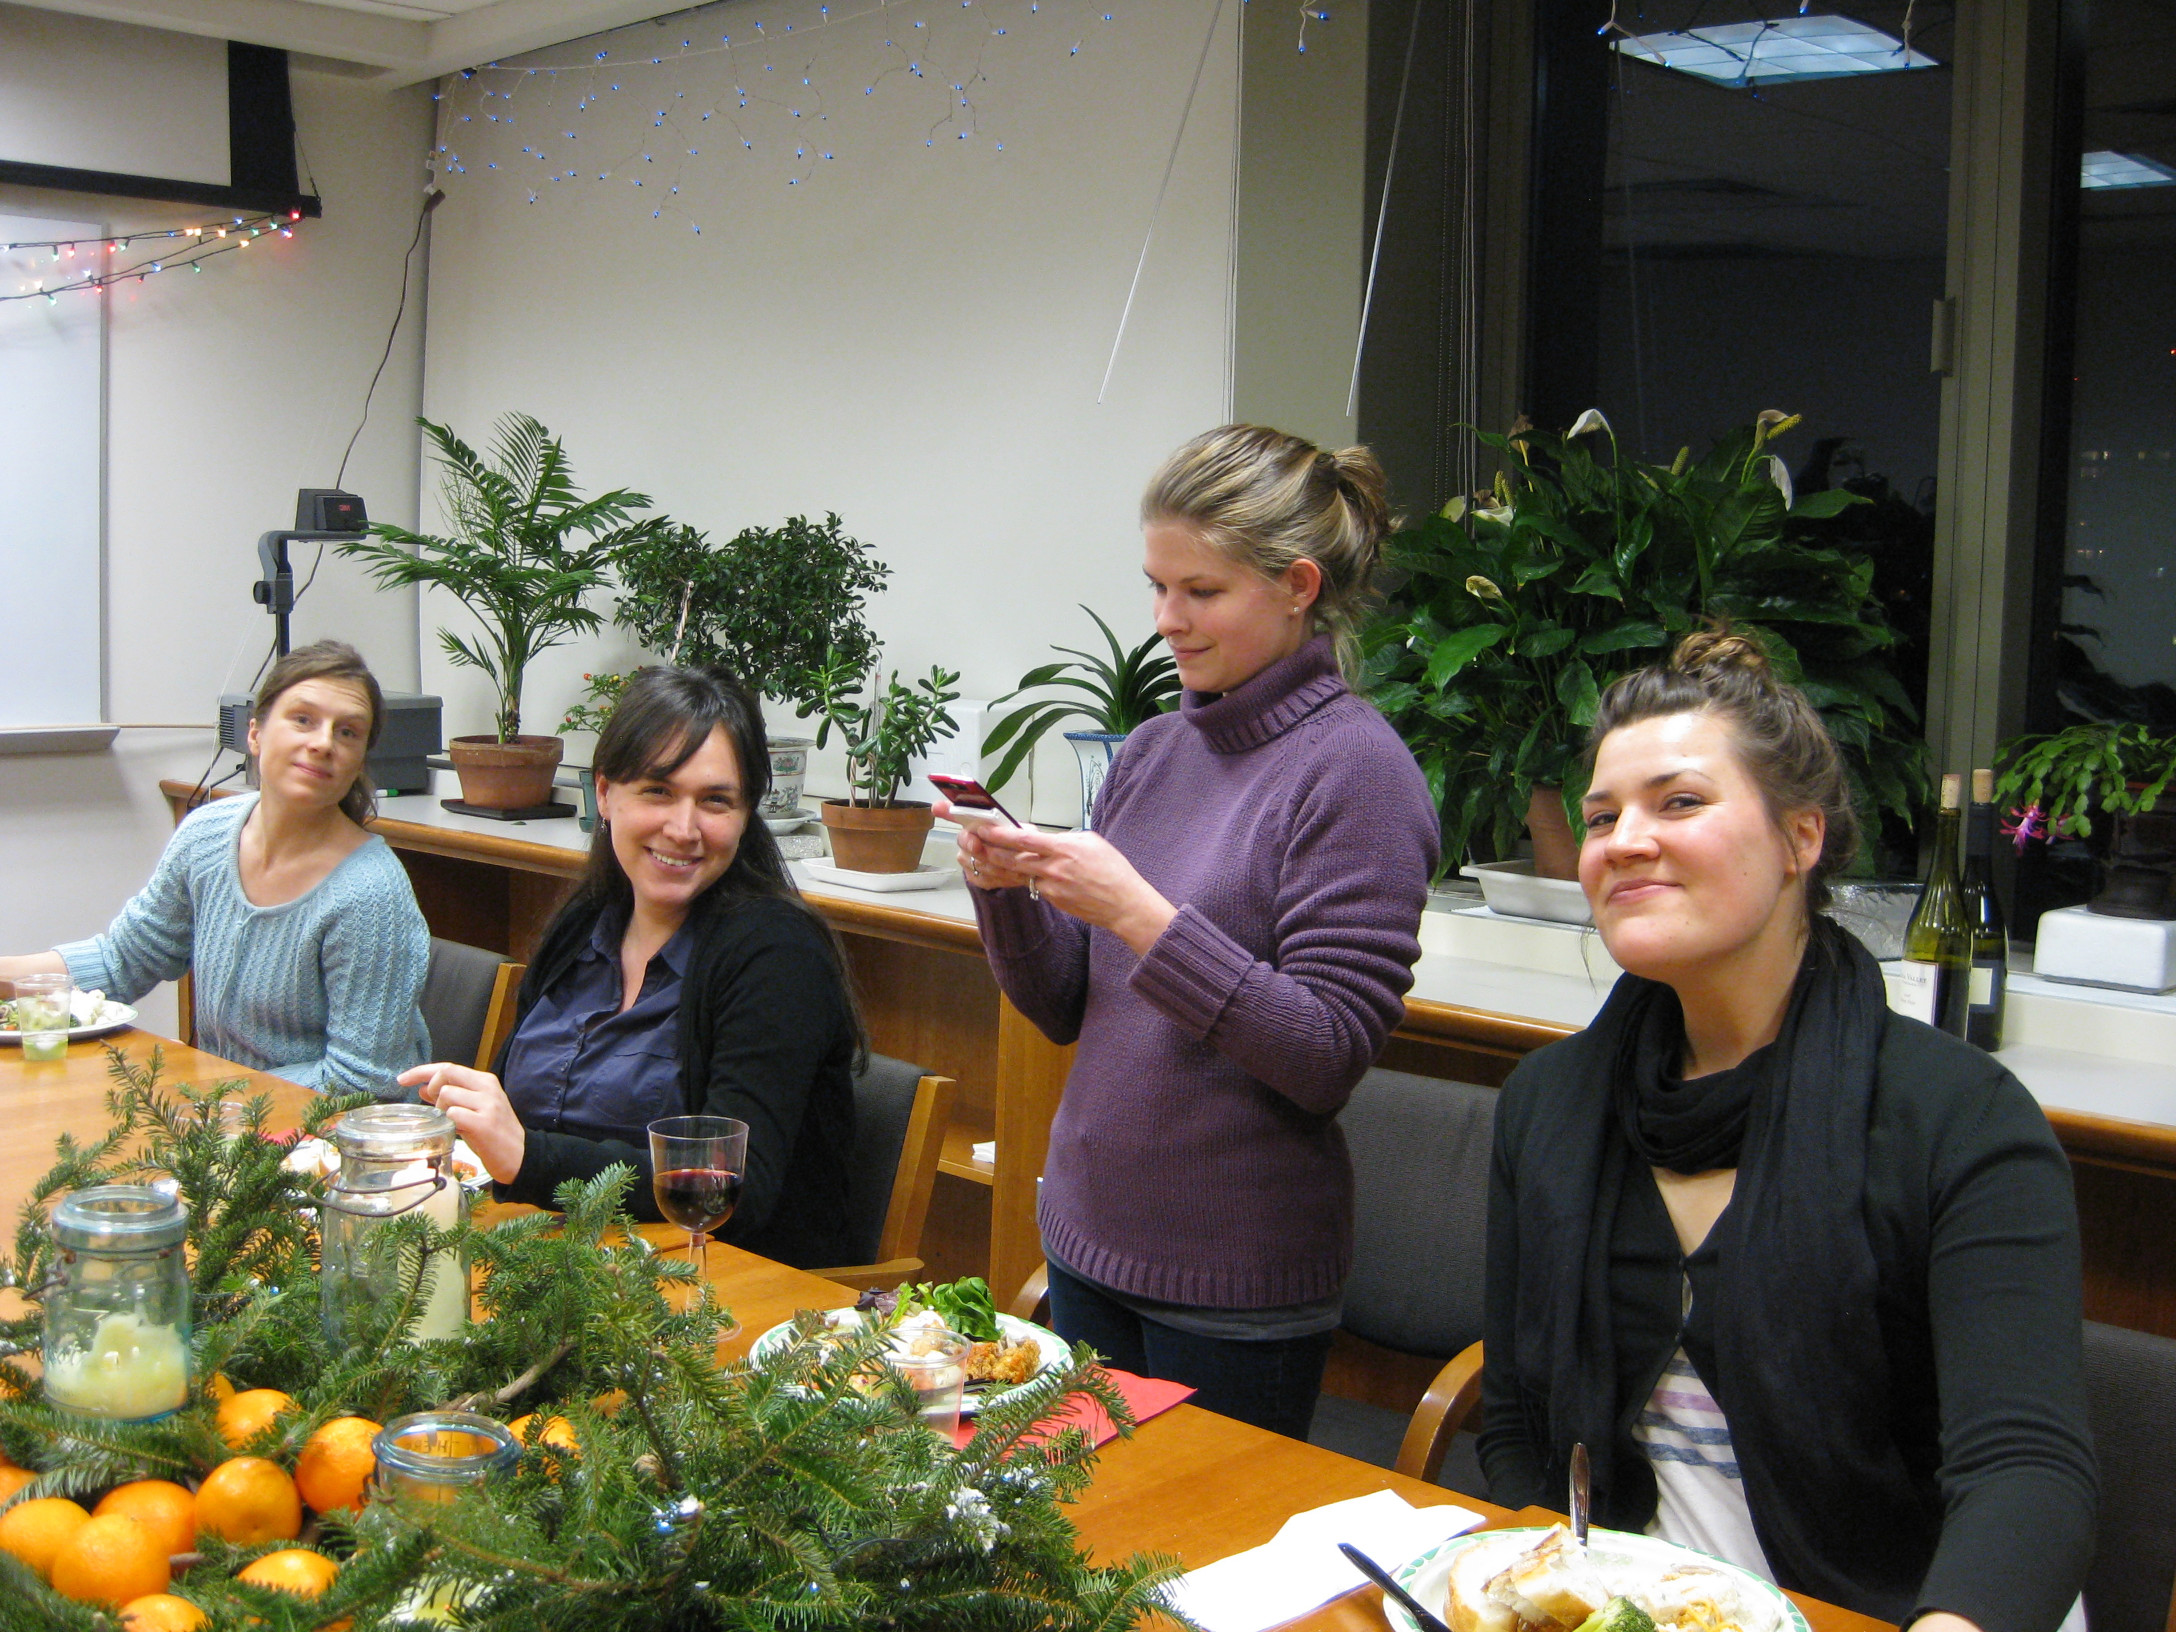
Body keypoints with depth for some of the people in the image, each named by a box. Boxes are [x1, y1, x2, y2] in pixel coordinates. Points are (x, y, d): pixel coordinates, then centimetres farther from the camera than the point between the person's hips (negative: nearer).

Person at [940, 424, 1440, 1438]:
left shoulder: (1355, 769, -14)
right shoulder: (1152, 753, 5)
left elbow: (1328, 1057, -19)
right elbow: (1068, 1012, 10)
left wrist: (1138, 913, -24)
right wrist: (1005, 890, -8)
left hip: (1236, 1288, -6)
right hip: (1088, 1241, 6)